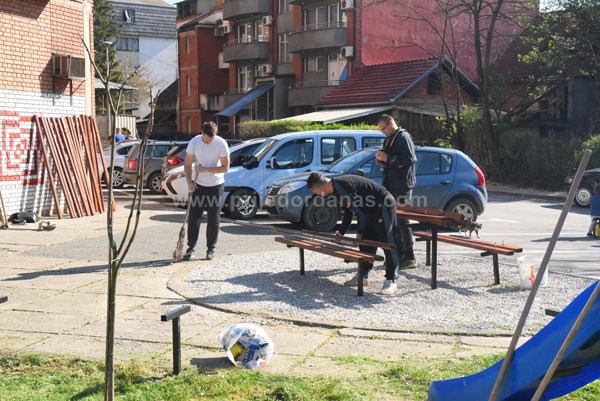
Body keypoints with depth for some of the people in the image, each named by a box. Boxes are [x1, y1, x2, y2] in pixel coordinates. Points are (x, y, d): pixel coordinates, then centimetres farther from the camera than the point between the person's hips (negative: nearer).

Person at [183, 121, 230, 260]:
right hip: (198, 185, 1)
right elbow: (187, 165, -3)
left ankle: (211, 249, 13)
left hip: (215, 186, -1)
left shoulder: (221, 143, -13)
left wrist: (205, 170, -21)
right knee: (194, 217, 0)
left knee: (214, 219, 2)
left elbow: (225, 167, -13)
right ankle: (191, 248, 8)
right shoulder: (194, 142, -9)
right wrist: (189, 182, -17)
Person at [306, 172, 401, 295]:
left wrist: (360, 233, -13)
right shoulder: (336, 189, 10)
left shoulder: (341, 186, -23)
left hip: (384, 206, -11)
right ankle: (363, 276, 21)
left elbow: (360, 210, -22)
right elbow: (348, 211, 22)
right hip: (372, 211, 11)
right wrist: (341, 232, 24)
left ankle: (391, 281, -8)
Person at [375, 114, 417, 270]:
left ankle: (409, 258, -2)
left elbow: (410, 159, -20)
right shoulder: (389, 139, 19)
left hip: (402, 187, -10)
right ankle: (399, 254, 21)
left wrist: (388, 159, -19)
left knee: (402, 221, -7)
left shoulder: (403, 137, -10)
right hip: (391, 187, 10)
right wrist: (381, 157, 8)